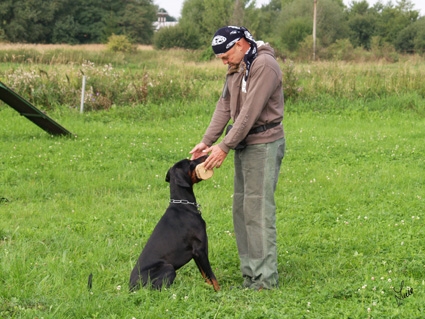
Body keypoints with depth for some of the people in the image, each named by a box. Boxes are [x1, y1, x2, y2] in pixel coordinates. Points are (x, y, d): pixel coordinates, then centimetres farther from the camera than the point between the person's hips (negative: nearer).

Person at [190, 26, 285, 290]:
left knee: (258, 210, -11)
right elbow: (224, 107, 10)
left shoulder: (264, 65, -17)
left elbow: (250, 111, -22)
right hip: (245, 144, 10)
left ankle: (265, 279, -8)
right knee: (241, 209, 10)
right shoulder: (236, 69, 13)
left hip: (264, 144, -10)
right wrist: (207, 141, 0)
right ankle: (250, 275, 14)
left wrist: (225, 147, -20)